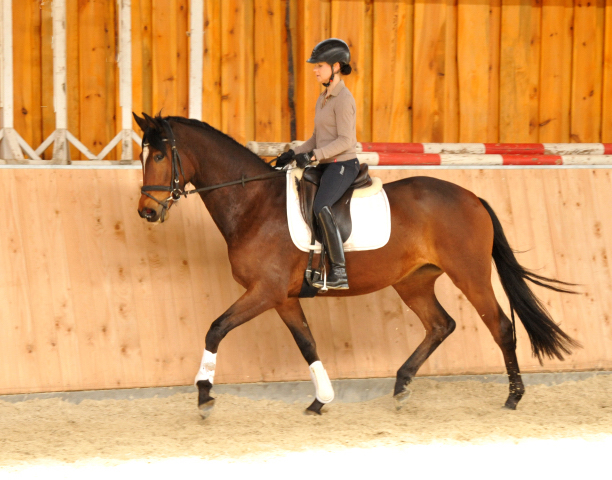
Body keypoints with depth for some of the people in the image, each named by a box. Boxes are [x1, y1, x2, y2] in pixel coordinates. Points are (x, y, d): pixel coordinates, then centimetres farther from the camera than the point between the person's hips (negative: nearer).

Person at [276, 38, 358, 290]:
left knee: (320, 207, -31)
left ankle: (339, 272, -29)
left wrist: (315, 155, -27)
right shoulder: (324, 97, 16)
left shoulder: (343, 98, -13)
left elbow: (346, 140, -20)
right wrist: (295, 154, 10)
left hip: (343, 165, -10)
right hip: (326, 165, 10)